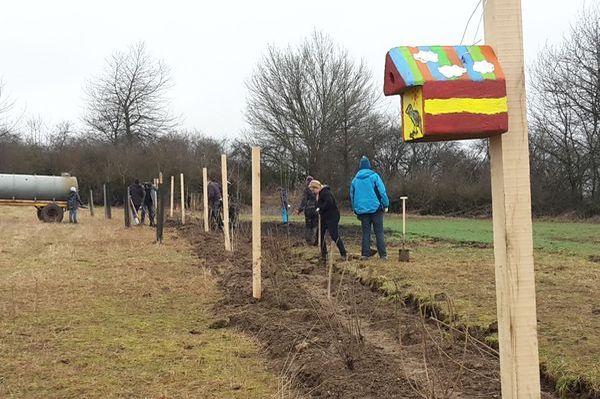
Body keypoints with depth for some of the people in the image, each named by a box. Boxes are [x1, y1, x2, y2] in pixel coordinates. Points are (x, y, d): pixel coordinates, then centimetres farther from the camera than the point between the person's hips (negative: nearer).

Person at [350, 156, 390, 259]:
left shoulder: (355, 179, 8)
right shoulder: (374, 176, -5)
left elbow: (352, 196, 15)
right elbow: (382, 191, -9)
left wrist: (355, 209, 22)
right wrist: (386, 205, 0)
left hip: (362, 210, 3)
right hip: (375, 208, -3)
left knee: (366, 232, 9)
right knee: (379, 232, 1)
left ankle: (365, 254, 4)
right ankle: (383, 254, -1)